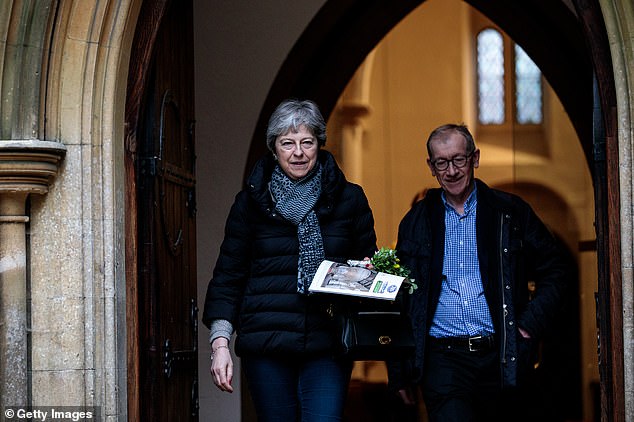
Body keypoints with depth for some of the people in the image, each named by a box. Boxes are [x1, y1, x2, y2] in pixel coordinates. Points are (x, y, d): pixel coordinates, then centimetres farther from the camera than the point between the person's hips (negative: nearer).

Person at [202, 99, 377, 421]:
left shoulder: (348, 198, 8)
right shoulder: (251, 201, 8)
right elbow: (228, 275, 9)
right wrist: (220, 342, -1)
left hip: (328, 344, 0)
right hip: (266, 345, 1)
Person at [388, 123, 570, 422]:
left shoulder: (510, 212, 8)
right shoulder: (416, 222, 11)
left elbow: (555, 270, 12)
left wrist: (532, 323, -1)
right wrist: (398, 373, 9)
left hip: (500, 359, 1)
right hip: (442, 360, 0)